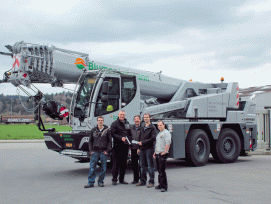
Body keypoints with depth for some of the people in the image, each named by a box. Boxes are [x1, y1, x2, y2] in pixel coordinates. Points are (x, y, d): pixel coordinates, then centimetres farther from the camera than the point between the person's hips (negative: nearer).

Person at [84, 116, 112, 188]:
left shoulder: (107, 130, 4)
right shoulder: (93, 130, 8)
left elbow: (110, 141, 5)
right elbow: (90, 141, 12)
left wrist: (107, 150, -5)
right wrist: (91, 150, 0)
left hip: (104, 152, -1)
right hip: (95, 151, 1)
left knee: (103, 168, 3)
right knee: (92, 167, -3)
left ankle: (101, 182, 14)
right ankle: (90, 182, 3)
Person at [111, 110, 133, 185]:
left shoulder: (127, 123, 18)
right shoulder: (114, 123, -1)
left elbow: (130, 133, 23)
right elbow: (113, 134, -10)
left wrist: (130, 139, 5)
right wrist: (121, 138, -22)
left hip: (125, 146, 6)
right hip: (117, 146, -6)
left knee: (124, 163, 9)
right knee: (116, 163, -5)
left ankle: (121, 179, 17)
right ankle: (114, 179, 1)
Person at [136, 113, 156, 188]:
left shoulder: (152, 127, -3)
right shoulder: (142, 128, 18)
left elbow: (153, 138, -12)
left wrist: (143, 142, -15)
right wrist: (139, 145, 10)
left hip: (149, 148, -6)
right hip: (142, 149, 6)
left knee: (150, 166, -3)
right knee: (143, 166, 10)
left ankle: (151, 182, 2)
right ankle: (143, 181, 18)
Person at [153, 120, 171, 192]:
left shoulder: (166, 133, -8)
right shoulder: (159, 134, 22)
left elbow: (168, 143, -18)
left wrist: (165, 152, -22)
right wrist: (155, 152, 20)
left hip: (162, 155, -9)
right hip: (157, 154, 9)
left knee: (162, 171, -11)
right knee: (159, 171, 12)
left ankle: (164, 187, -8)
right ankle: (160, 185, 19)